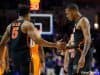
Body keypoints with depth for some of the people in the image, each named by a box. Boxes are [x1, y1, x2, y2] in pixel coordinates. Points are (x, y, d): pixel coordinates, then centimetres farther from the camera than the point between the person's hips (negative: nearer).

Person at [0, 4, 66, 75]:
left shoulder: (10, 25, 15)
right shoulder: (27, 24, -5)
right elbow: (38, 41, -17)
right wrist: (55, 45, -12)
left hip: (14, 56, 7)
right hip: (24, 56, -7)